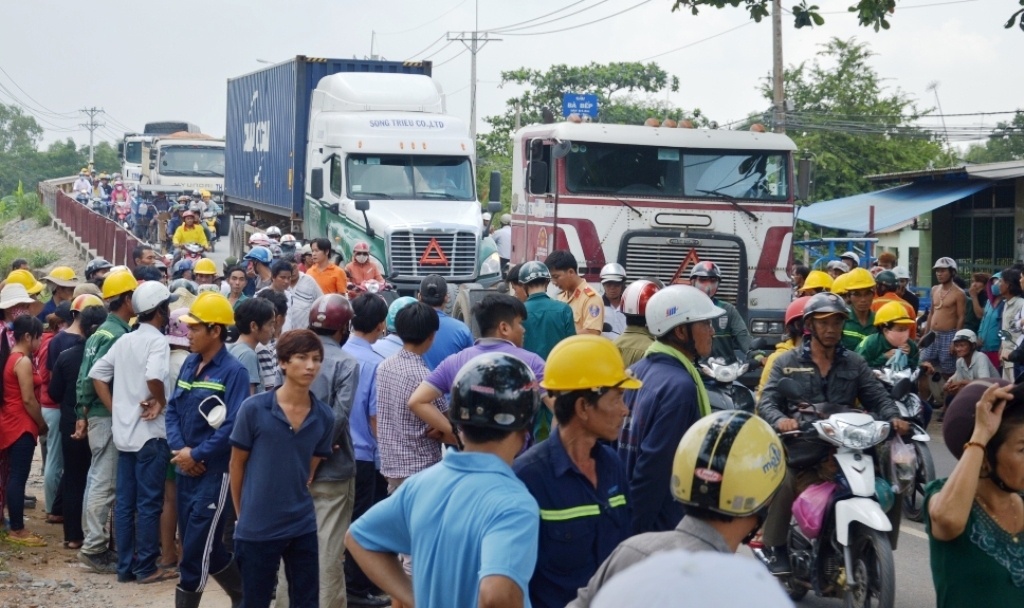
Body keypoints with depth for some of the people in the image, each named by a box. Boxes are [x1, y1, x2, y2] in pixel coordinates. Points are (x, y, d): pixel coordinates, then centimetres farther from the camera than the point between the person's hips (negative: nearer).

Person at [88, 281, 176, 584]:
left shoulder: (124, 341, 11)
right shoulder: (157, 340, -13)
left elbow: (96, 374, 11)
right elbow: (154, 376, -31)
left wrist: (115, 409, 9)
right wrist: (161, 401, -12)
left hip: (124, 432, 7)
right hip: (150, 433, -7)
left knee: (124, 502, 9)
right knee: (149, 503, -1)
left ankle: (125, 566, 15)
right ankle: (147, 568, 4)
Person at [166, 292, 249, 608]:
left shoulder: (233, 371, -14)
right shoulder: (190, 363, 8)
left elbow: (232, 427, -19)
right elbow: (173, 408, 9)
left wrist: (195, 455, -14)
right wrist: (180, 449, -6)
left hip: (213, 472, -8)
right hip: (185, 471, 8)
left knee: (196, 550, -2)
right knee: (207, 547, 14)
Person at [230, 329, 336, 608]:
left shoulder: (325, 418, -2)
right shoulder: (254, 409, -12)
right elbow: (237, 464, -1)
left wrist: (300, 498, 7)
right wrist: (242, 514, 4)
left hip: (303, 528, 3)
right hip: (256, 528, -3)